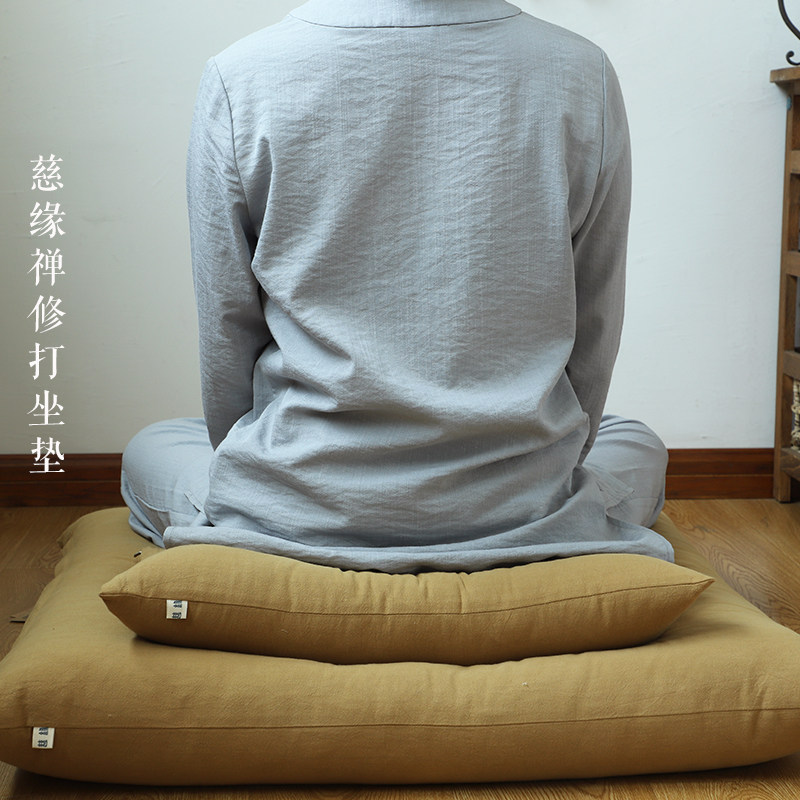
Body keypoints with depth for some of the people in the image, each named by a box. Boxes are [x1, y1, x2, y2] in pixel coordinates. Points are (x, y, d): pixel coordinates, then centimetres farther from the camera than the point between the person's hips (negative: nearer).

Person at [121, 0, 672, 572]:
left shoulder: (239, 80, -10)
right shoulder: (584, 75, -7)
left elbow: (226, 335, -3)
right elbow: (592, 336, 1)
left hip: (303, 517, -1)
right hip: (520, 518, 2)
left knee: (150, 452, 32)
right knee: (637, 448, 36)